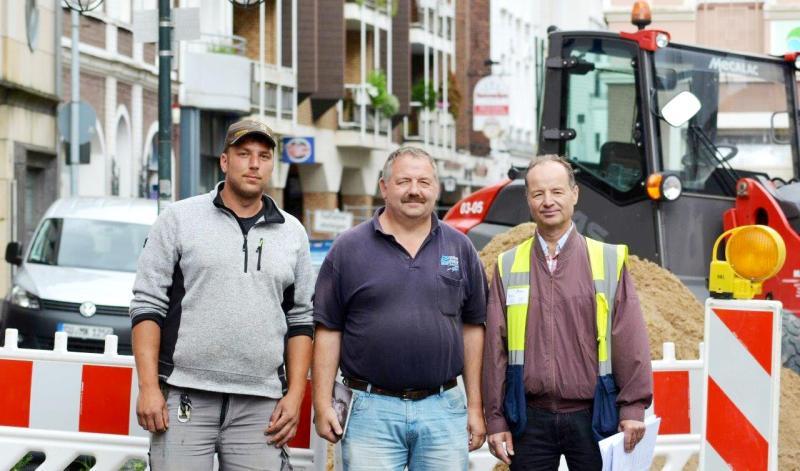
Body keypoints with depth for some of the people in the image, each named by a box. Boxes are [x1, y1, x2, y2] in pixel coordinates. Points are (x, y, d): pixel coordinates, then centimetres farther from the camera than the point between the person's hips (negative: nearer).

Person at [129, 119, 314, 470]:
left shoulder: (292, 233, 14)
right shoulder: (179, 219, 4)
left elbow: (300, 319, 15)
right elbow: (147, 305, 1)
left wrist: (295, 394, 5)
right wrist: (149, 387, -8)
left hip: (259, 407, 3)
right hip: (185, 399, -2)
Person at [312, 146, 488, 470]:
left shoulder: (459, 248, 10)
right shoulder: (349, 248, 3)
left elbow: (472, 328, 12)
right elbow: (328, 330, 2)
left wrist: (475, 406, 8)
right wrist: (323, 405, -4)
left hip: (443, 409, 2)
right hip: (371, 408, -2)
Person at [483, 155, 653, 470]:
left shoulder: (609, 261, 3)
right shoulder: (508, 267, 8)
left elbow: (630, 340, 0)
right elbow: (495, 348, 7)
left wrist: (633, 408, -6)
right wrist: (495, 420, 4)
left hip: (590, 418, -1)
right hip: (531, 419, 1)